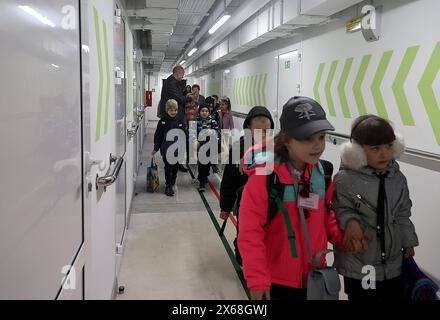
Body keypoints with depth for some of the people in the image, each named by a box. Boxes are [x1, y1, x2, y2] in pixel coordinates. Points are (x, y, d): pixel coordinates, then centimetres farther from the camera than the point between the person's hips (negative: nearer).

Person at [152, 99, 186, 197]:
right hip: (166, 149, -2)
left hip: (177, 149, 3)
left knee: (175, 167, 10)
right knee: (168, 167, -6)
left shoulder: (180, 122, 4)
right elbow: (158, 135, 1)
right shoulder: (162, 121, -1)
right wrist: (156, 148, -2)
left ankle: (172, 184, 31)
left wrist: (184, 148, 4)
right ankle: (168, 186, 3)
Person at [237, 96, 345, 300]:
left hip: (313, 275, 6)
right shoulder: (264, 176, -22)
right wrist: (257, 279, -20)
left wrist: (341, 236, -7)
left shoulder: (321, 174, -2)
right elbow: (250, 232, -21)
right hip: (274, 279, -5)